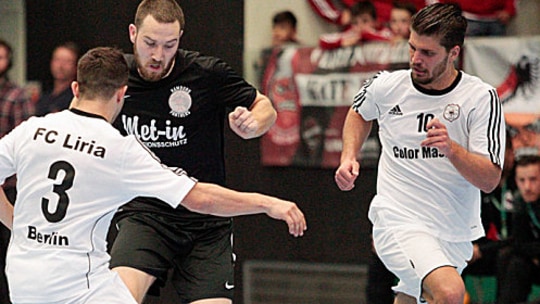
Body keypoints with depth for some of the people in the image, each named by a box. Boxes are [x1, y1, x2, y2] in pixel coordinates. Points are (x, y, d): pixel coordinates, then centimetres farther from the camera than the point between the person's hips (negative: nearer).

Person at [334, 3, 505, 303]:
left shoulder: (482, 98, -8)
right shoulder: (386, 86, -4)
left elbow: (490, 180, -13)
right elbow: (360, 113, 23)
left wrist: (451, 149, -29)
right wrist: (349, 157, 7)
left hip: (456, 233, 3)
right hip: (399, 221, -3)